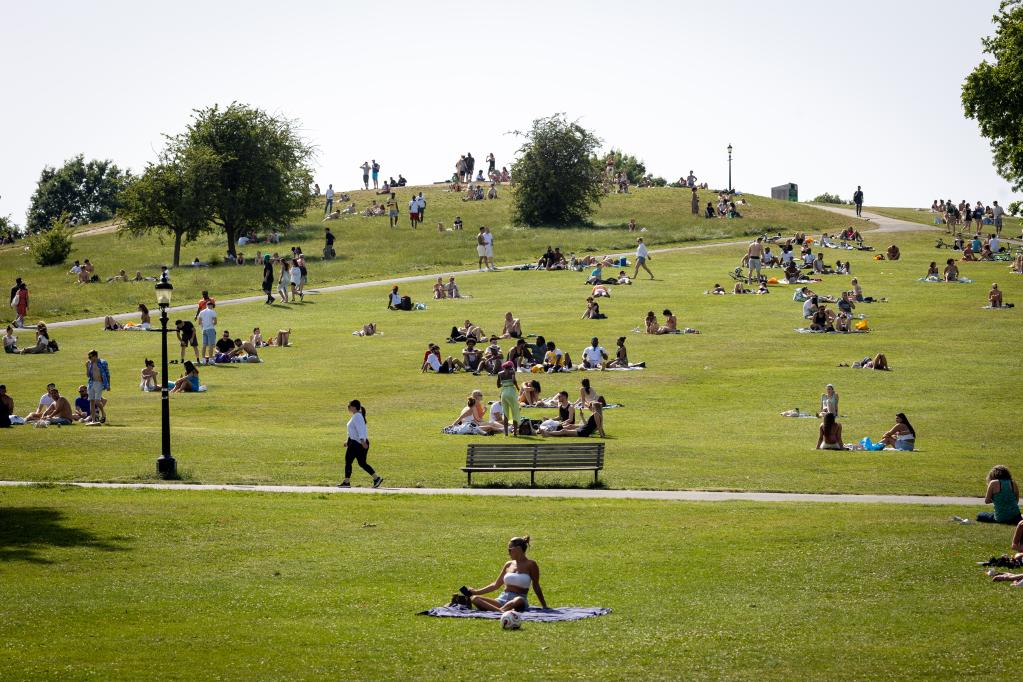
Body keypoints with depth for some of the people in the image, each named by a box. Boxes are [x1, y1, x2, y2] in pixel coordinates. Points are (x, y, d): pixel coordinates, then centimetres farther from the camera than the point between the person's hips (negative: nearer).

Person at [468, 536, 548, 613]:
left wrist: (544, 606, 3)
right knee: (474, 598, -20)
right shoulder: (508, 565, 16)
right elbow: (496, 585, 23)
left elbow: (536, 586, 5)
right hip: (502, 599, 5)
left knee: (518, 601, -42)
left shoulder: (530, 565, 1)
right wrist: (476, 592, 21)